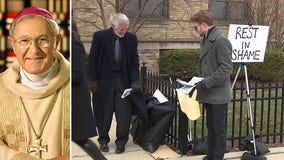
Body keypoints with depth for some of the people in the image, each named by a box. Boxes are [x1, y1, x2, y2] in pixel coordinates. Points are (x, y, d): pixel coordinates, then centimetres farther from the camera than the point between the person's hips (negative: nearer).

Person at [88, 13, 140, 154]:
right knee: (104, 112, 7)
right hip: (104, 80, -2)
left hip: (123, 80, 2)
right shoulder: (100, 36, -8)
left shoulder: (131, 38, -1)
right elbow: (92, 60, -4)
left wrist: (135, 81, -7)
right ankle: (103, 140, 25)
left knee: (124, 113, 0)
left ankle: (121, 142, 15)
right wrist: (93, 81, -8)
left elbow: (134, 61, 3)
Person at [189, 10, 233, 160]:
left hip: (218, 94, -9)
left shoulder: (221, 40, -16)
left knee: (219, 129, 3)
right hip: (208, 93, 9)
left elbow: (226, 68, -20)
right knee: (211, 127, 17)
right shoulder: (205, 40, 12)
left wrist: (206, 83, -22)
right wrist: (199, 82, 8)